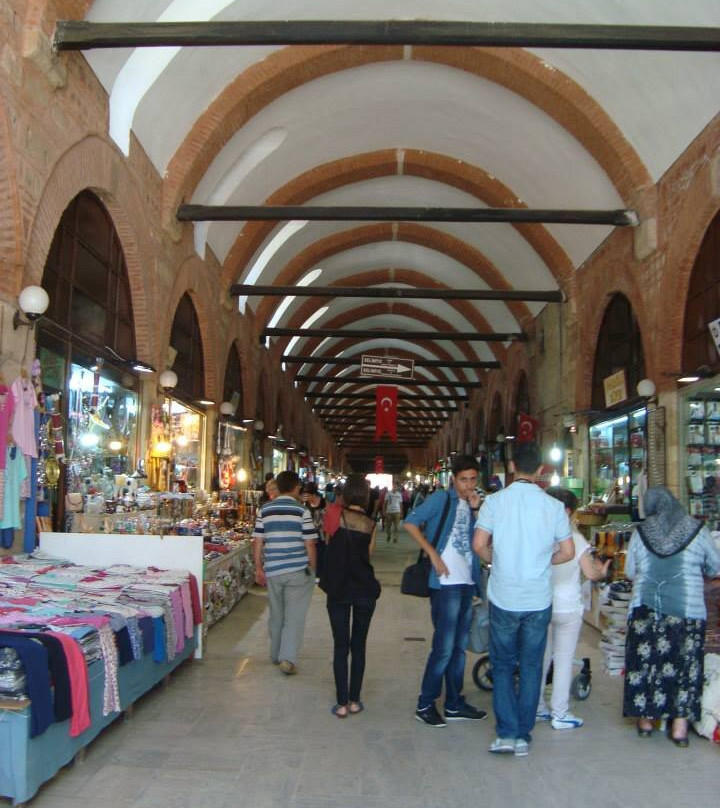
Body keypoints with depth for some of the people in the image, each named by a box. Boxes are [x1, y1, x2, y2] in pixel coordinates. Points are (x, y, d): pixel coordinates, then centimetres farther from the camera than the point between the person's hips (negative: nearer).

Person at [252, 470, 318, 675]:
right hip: (298, 570, -4)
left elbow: (258, 542, 4)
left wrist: (259, 568, 12)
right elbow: (309, 544, -6)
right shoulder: (302, 510, -6)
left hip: (272, 571, 4)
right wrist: (312, 569, 5)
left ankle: (276, 654, 30)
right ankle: (288, 658, -7)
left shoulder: (264, 510, 5)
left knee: (276, 614, 17)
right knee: (294, 616, 2)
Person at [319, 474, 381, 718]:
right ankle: (354, 700, 18)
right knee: (359, 645, 13)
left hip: (339, 589, -1)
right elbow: (369, 554, 4)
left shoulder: (337, 516, -8)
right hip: (365, 589, 1)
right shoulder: (371, 524, -2)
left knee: (341, 646, 5)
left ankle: (342, 703, 6)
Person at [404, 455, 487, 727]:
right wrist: (433, 554, -18)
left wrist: (476, 510, -1)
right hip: (446, 582, -8)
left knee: (459, 646, 14)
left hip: (467, 582, 8)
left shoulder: (470, 505, 16)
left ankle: (454, 704, 24)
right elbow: (410, 523, -14)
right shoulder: (442, 499, -6)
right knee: (444, 647, -5)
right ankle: (425, 704, 8)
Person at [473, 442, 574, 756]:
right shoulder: (554, 506, -4)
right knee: (531, 667, 12)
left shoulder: (495, 501, -8)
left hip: (504, 598, -1)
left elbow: (479, 545, -12)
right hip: (539, 600, 1)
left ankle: (506, 733, 8)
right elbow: (568, 552, -2)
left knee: (502, 666, 12)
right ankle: (523, 735, 18)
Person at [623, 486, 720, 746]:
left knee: (646, 660, 11)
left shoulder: (640, 532, 0)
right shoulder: (697, 530, -2)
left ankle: (646, 720, 20)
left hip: (646, 609, 1)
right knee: (685, 664, 6)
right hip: (688, 610, -1)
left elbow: (629, 572, 9)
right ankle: (680, 727, 9)